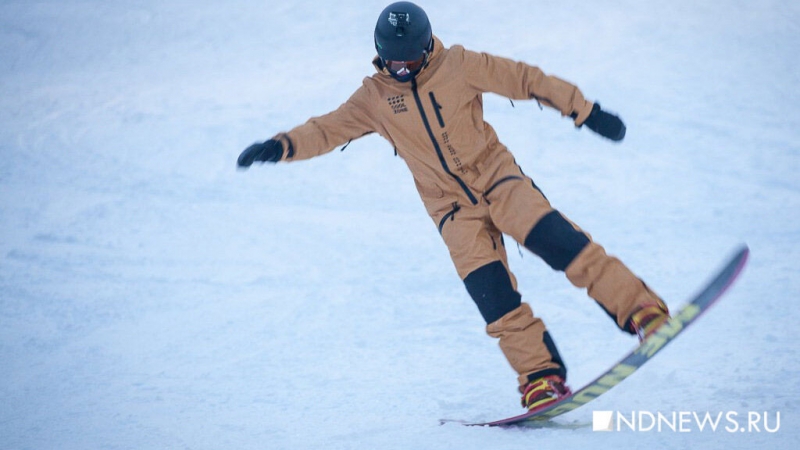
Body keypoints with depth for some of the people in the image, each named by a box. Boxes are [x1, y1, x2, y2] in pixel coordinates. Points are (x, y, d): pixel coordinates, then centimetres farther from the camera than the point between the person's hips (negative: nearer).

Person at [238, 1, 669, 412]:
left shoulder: (458, 65, -3)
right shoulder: (374, 96, 3)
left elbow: (526, 80, 0)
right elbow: (327, 129, 6)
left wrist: (584, 110, -3)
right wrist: (281, 146, -11)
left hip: (496, 177, -1)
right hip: (453, 209, 2)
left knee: (557, 241, -22)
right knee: (493, 297, -13)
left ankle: (641, 311, -19)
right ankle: (540, 376, -5)